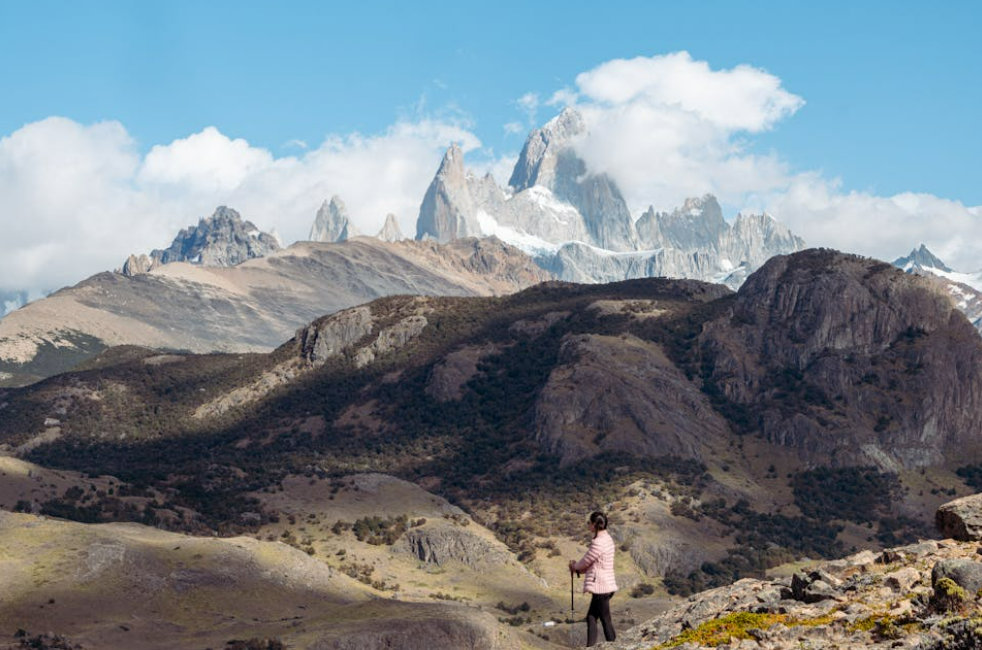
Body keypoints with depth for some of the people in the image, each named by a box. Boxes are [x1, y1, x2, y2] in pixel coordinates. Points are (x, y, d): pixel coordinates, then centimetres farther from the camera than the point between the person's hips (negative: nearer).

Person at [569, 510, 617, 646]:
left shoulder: (598, 543, -20)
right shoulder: (607, 538, 10)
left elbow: (586, 562, -10)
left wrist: (575, 566, 10)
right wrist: (577, 566, 11)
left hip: (601, 587, -10)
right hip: (606, 585, 10)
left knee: (605, 620, -2)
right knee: (591, 617, 13)